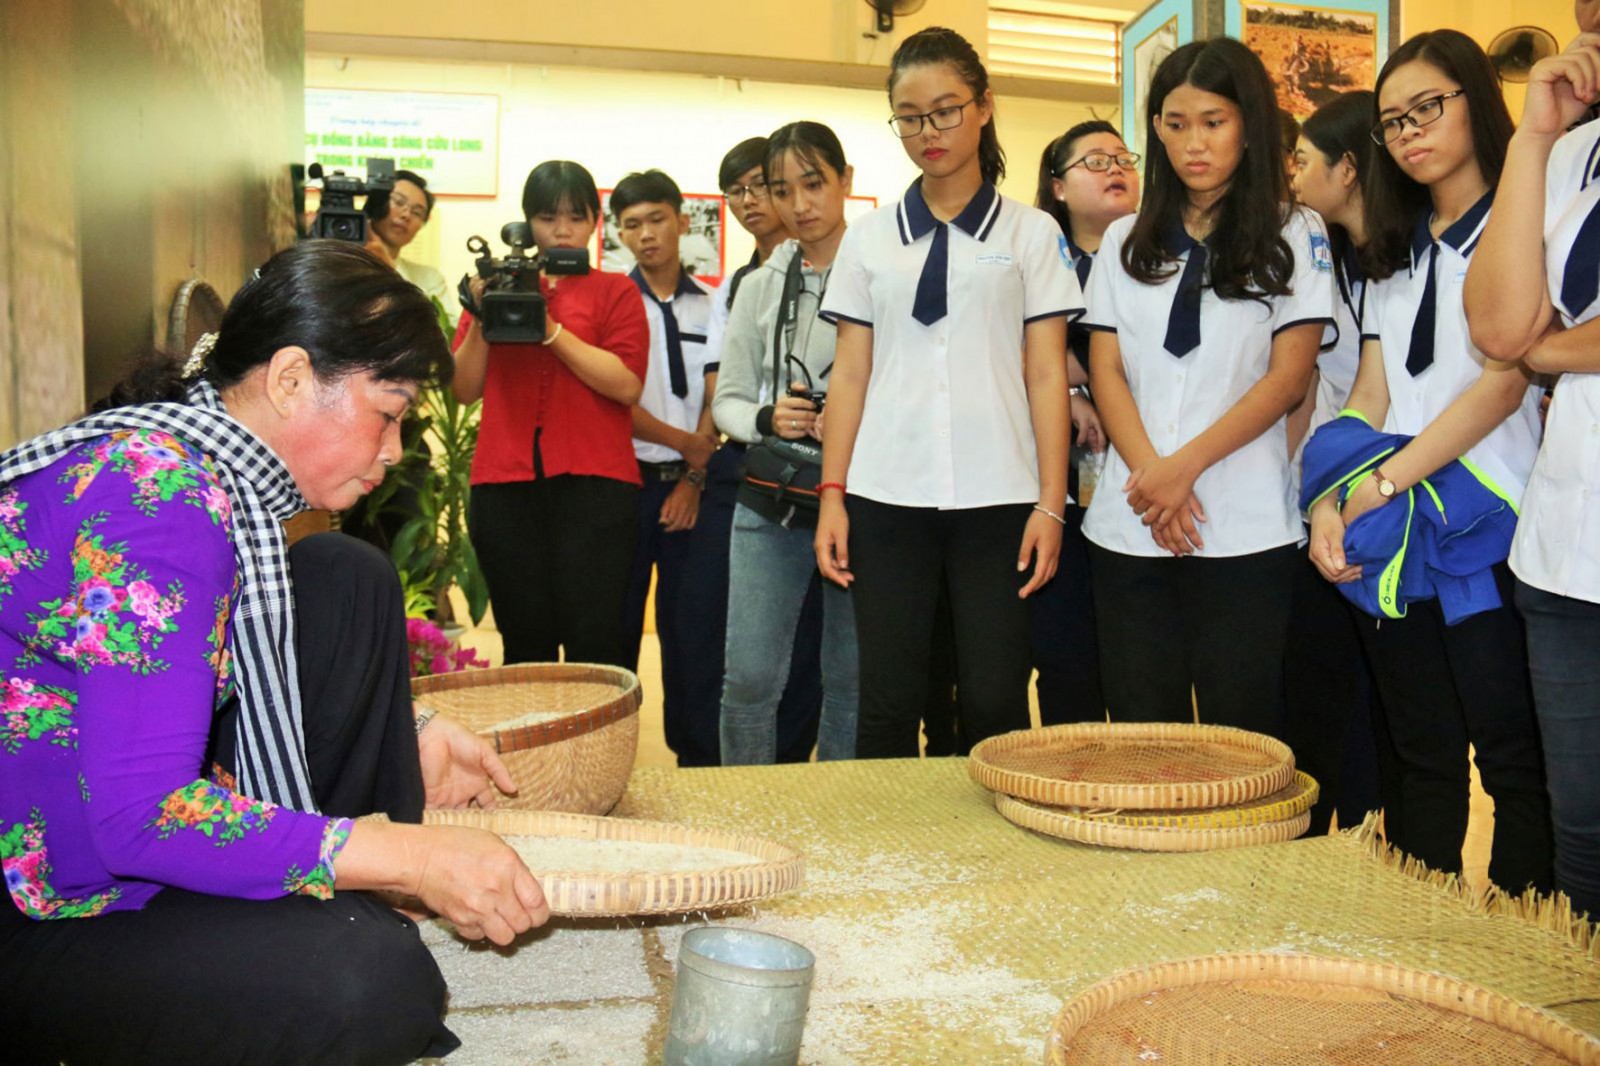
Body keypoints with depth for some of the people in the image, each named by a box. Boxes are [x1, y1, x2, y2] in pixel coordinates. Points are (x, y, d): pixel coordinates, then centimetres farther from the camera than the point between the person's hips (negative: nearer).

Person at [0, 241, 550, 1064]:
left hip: (132, 810, 9)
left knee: (347, 582, 1)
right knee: (369, 984, -31)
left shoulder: (216, 471, 1)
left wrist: (408, 734, 9)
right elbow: (141, 815, -30)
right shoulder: (156, 489, -26)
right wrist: (412, 856, -29)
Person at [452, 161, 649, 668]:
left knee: (594, 645, -7)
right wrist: (481, 321, -4)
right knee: (525, 645, 4)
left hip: (593, 482, -3)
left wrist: (550, 330, -11)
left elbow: (628, 384, -7)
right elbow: (465, 389, 10)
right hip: (505, 483, 3)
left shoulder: (614, 290, 9)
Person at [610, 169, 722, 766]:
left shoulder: (710, 307, 8)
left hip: (689, 487, 2)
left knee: (694, 624, 4)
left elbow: (715, 400, 3)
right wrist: (686, 443, -6)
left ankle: (699, 757, 15)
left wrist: (694, 478, -6)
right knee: (617, 625, 4)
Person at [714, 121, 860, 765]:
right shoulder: (760, 287, 11)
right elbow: (727, 400, 13)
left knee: (851, 678, 6)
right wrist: (767, 418, -8)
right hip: (771, 500, 3)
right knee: (749, 676, 1)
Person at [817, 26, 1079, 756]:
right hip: (888, 498, 1)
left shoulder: (1030, 233, 6)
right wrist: (832, 494, 1)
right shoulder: (869, 237, 11)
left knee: (994, 705, -1)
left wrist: (1050, 503, -5)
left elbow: (1046, 375, 3)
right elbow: (850, 374, 9)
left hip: (996, 499, -1)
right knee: (887, 704, 2)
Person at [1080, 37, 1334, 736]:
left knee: (1240, 734, 0)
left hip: (1246, 529, -2)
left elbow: (1289, 376, -3)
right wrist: (1150, 474, -9)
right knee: (1140, 730, 6)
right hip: (1130, 526, 3)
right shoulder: (1126, 241, 14)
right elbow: (1106, 371, 6)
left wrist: (1185, 466, -12)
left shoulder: (1294, 236, 6)